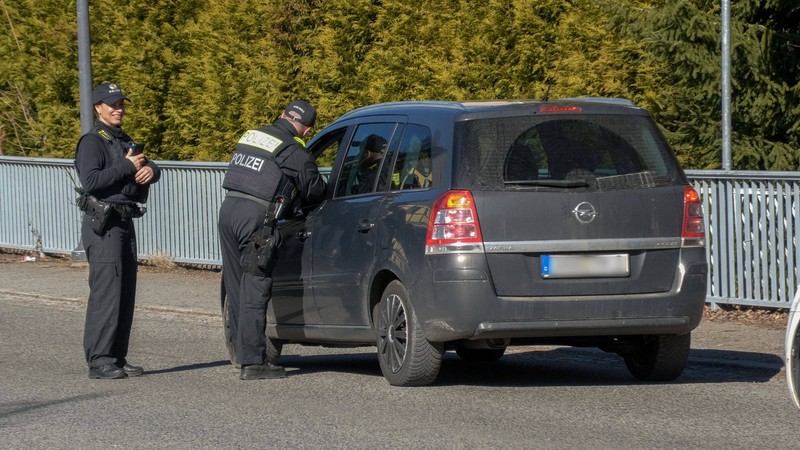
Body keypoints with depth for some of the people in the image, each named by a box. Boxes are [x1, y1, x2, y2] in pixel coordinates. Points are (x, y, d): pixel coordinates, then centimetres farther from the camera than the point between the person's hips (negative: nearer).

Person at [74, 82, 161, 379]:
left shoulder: (124, 141, 20)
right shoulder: (92, 142, -8)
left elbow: (153, 169, 17)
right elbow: (90, 181, -22)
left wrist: (149, 169, -7)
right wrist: (127, 166, -17)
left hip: (125, 222, 9)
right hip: (102, 224, -9)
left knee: (126, 295, 8)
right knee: (106, 293, -12)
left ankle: (117, 358, 13)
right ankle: (99, 362, -12)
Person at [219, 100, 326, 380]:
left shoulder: (251, 136, 17)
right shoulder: (295, 153, -4)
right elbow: (314, 191, 7)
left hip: (228, 209, 7)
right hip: (255, 218, -7)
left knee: (236, 287, 14)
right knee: (254, 292, -5)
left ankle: (243, 352, 20)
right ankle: (253, 363, -5)